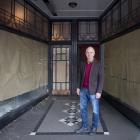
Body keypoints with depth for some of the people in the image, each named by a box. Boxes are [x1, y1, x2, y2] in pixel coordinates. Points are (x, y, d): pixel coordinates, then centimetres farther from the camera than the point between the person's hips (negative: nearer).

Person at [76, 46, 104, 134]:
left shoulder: (98, 64, -10)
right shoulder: (83, 64, 5)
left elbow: (101, 79, -13)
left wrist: (99, 91, -18)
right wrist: (78, 87, 9)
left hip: (93, 91, -5)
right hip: (83, 90, 5)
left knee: (95, 110, 7)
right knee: (83, 109, 10)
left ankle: (94, 128, 24)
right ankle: (84, 127, 24)